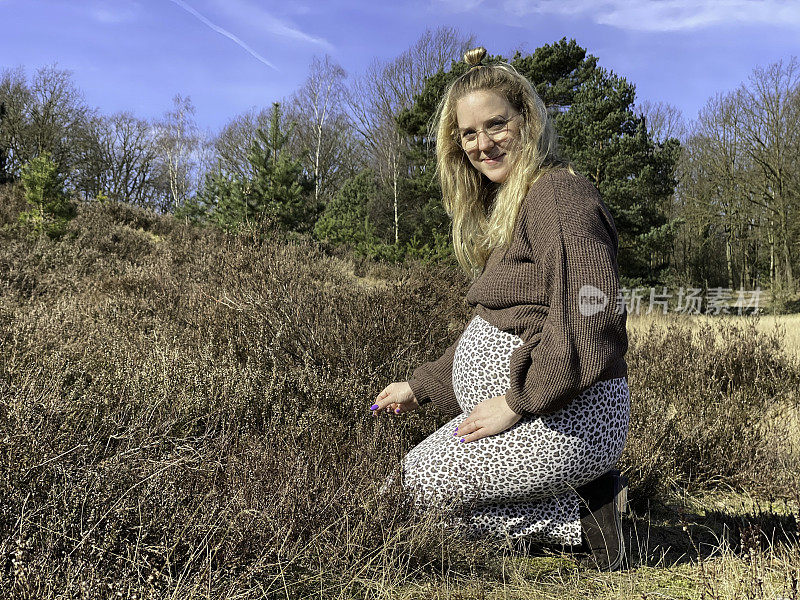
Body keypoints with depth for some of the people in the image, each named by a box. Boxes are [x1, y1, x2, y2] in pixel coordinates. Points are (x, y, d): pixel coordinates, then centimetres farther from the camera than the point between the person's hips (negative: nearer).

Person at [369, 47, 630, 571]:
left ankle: (585, 503, -3)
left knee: (424, 476, -2)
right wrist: (420, 387, 18)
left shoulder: (559, 195, -16)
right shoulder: (506, 206, 16)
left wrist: (516, 400, -19)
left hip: (567, 417, -10)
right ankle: (584, 499, 11)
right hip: (530, 409, 10)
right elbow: (497, 330, 20)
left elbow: (587, 322, -26)